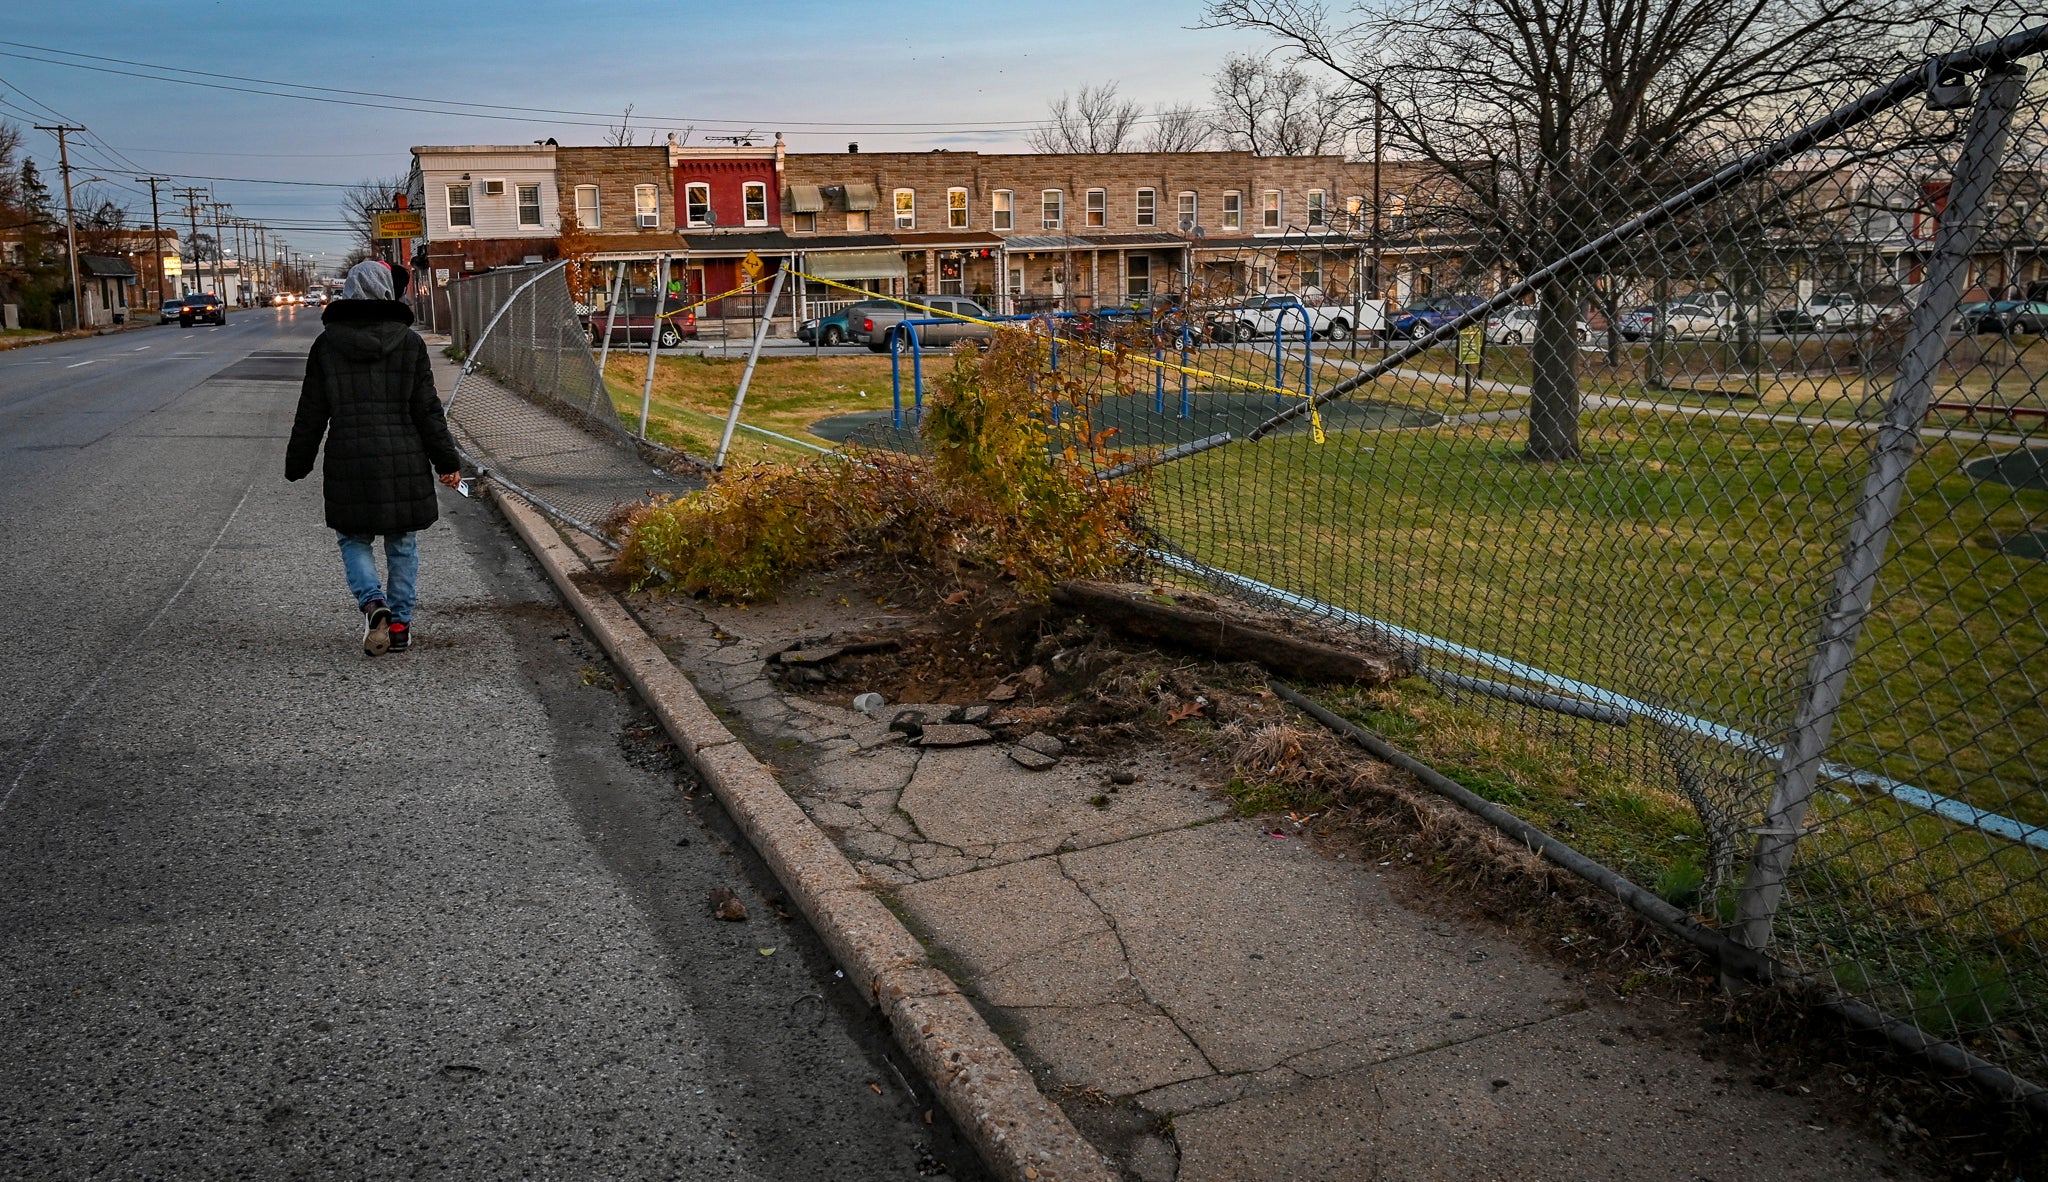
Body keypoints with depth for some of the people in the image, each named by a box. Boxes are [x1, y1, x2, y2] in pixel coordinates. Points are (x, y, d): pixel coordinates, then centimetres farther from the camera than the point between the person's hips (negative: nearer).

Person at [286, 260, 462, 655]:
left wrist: (297, 464, 14)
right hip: (404, 464, 0)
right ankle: (400, 623, 15)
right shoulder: (409, 341, -2)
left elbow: (311, 413, 4)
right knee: (402, 543, 12)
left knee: (354, 538, 14)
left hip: (349, 463, 0)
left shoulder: (326, 344, 0)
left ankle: (373, 602, -9)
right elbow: (427, 410, -2)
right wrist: (447, 462, 4)